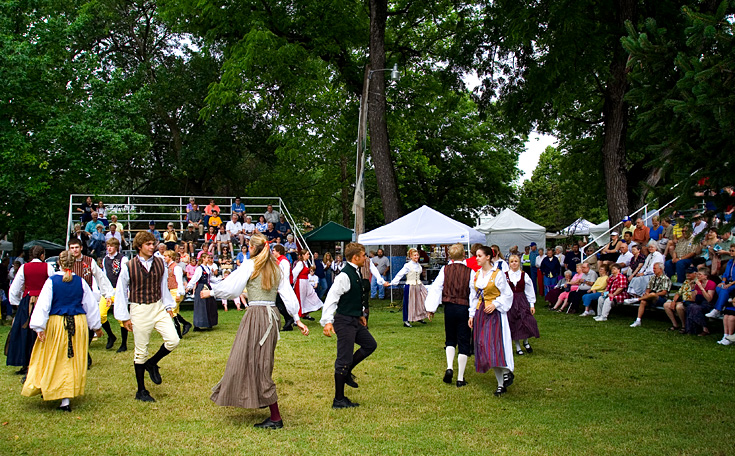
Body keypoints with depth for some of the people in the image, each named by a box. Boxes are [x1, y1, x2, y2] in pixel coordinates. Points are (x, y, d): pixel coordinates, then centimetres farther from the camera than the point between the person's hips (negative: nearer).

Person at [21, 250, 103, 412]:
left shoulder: (52, 281, -7)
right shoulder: (80, 282, -1)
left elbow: (43, 304, -11)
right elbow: (91, 305, 6)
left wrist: (39, 327, -9)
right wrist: (96, 326, 17)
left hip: (56, 323, -1)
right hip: (78, 323, 2)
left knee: (56, 360, 11)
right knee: (75, 360, 10)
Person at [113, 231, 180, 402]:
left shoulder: (160, 264, 3)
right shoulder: (128, 267, -8)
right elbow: (120, 292, -2)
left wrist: (169, 306, 11)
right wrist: (124, 317, -2)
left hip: (159, 307, 4)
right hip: (139, 310, -3)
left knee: (173, 340, -12)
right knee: (141, 350, 3)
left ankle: (152, 364, 18)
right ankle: (141, 391, 17)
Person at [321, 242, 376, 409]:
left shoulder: (356, 273, 9)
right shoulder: (344, 275, -20)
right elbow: (332, 298, -25)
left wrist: (360, 314, 28)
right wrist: (327, 321, -32)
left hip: (355, 320, 10)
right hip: (344, 321, -10)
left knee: (370, 344, 18)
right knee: (344, 359, -3)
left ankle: (346, 372, 29)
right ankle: (338, 400, 8)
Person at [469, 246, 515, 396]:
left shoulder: (498, 274, -7)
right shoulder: (477, 275, 11)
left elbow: (507, 294, -6)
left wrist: (495, 304, -18)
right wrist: (472, 315, 12)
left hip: (494, 313, -6)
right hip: (480, 314, 6)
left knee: (495, 345, -17)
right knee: (483, 348, 4)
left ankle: (507, 372, 4)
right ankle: (501, 384, 11)